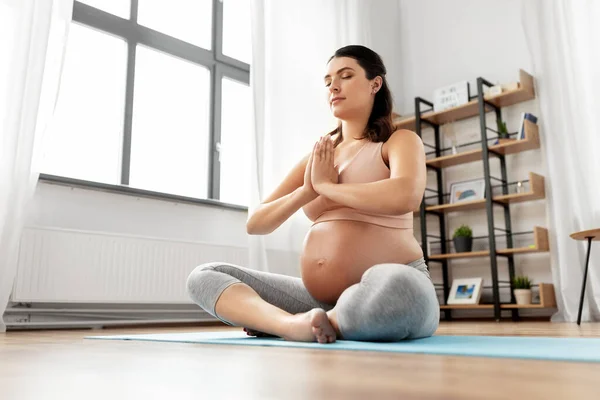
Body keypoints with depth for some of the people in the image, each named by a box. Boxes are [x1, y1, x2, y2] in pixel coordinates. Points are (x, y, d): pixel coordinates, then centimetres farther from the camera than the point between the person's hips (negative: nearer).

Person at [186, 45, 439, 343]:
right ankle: (295, 324, -25)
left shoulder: (399, 141, 2)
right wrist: (306, 191, -8)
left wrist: (326, 185, -9)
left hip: (394, 288, -4)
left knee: (393, 288, -42)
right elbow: (255, 224, 10)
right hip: (320, 299, 5)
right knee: (204, 277, -1)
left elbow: (404, 197, -24)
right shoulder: (319, 156, 15)